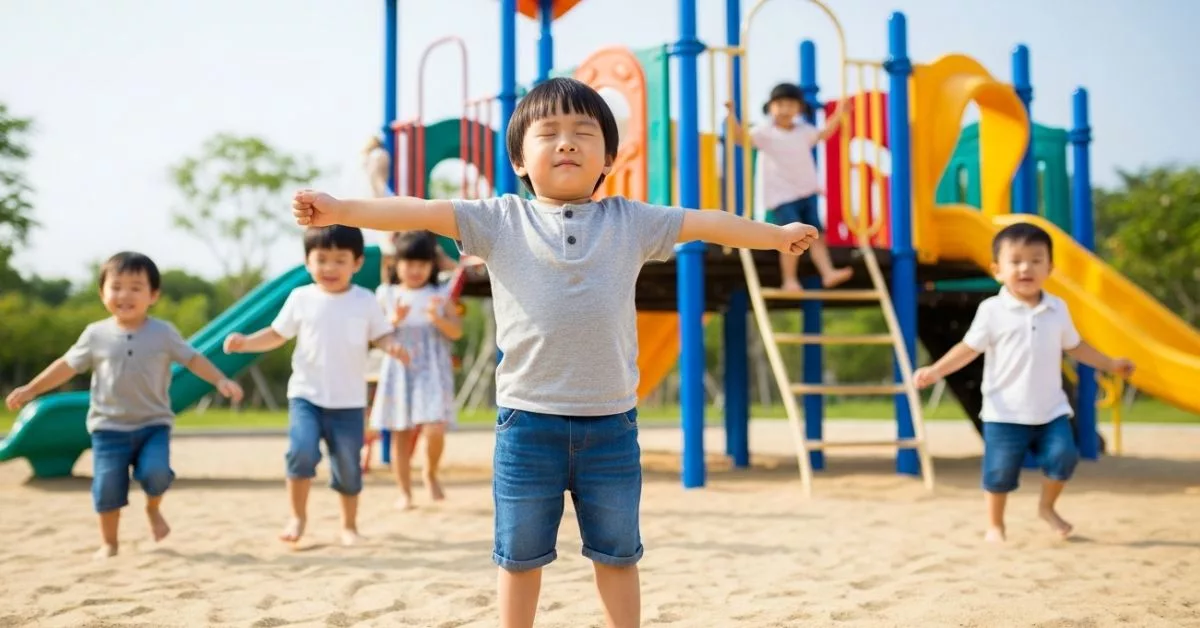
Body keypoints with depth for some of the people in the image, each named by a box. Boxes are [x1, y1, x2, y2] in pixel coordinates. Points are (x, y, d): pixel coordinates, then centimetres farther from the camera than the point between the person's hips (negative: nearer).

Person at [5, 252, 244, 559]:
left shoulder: (163, 333, -2)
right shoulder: (96, 334, 0)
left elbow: (193, 359, 2)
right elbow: (67, 365, 10)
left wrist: (220, 380, -10)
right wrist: (30, 389, 10)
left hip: (154, 423, -1)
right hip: (109, 427, 1)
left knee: (155, 471, -21)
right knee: (108, 485, -3)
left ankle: (154, 508, 13)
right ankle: (108, 542, 17)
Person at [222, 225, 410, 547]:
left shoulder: (365, 301, -1)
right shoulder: (301, 298, 1)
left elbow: (381, 335, 2)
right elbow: (277, 335, 9)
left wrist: (392, 347, -20)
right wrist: (246, 342, -7)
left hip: (349, 401, 0)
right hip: (306, 395, 0)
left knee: (348, 464, 7)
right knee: (302, 449, -20)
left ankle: (349, 523, 28)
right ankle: (298, 515, 1)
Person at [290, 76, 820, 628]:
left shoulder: (630, 221, 5)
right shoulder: (500, 220, 0)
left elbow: (706, 223, 9)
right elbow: (420, 212, -9)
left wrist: (778, 235, 9)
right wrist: (339, 210, -19)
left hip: (610, 421, 1)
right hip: (527, 418, -1)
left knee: (616, 553, 14)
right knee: (520, 554, 13)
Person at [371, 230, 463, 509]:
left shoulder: (440, 295, 6)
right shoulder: (386, 294, 6)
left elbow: (457, 332, 1)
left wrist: (438, 319, -16)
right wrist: (394, 320, -13)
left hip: (432, 371, -1)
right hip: (399, 370, 1)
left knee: (434, 429, -14)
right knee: (401, 432, 3)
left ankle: (431, 474, 15)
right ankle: (405, 492, 14)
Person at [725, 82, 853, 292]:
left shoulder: (804, 131, 8)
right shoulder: (765, 131, -7)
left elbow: (824, 134, 25)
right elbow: (740, 137, -18)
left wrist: (838, 116, 15)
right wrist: (732, 115, -30)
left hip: (807, 193, 6)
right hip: (781, 196, -5)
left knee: (817, 235, 3)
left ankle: (828, 273, 5)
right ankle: (789, 280, -5)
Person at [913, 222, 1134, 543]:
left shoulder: (1057, 309, 5)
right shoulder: (992, 310, -7)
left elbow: (1074, 346, 19)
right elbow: (969, 349, -7)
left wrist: (1110, 363, 20)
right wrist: (935, 371, -18)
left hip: (1051, 409, 3)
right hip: (1005, 411, -3)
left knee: (1063, 456, -9)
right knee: (1000, 470, -1)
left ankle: (1047, 507, 19)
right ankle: (995, 524, 20)